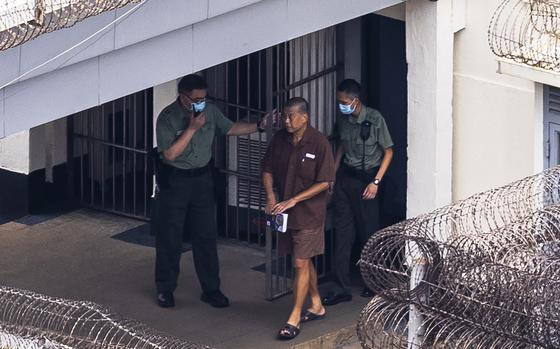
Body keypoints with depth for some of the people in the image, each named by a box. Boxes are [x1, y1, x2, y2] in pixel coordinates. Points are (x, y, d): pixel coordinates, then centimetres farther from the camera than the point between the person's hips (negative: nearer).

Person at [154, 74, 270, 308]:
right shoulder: (167, 118, -17)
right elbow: (170, 154, -22)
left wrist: (259, 126, -1)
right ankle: (165, 289, 18)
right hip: (174, 181, -4)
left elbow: (230, 128, 10)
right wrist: (192, 128, -25)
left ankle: (211, 289, 17)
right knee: (169, 237, 5)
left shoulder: (210, 111, -2)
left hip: (202, 179, 4)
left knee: (206, 236, 8)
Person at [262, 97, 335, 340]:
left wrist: (293, 200, -19)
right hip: (285, 211, 6)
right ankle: (317, 306, 33)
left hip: (309, 213, -6)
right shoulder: (280, 139, 0)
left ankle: (294, 319, -1)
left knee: (301, 263, -6)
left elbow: (325, 182, -15)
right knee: (304, 261, 17)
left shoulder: (319, 143, -15)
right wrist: (271, 197, -7)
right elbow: (268, 170, 10)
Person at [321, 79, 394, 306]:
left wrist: (375, 182, -13)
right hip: (345, 177, 5)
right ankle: (341, 289, 3)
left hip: (366, 178, -5)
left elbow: (388, 151, -8)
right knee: (342, 232, 1)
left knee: (369, 232, 4)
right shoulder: (344, 119, 4)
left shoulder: (374, 119, -13)